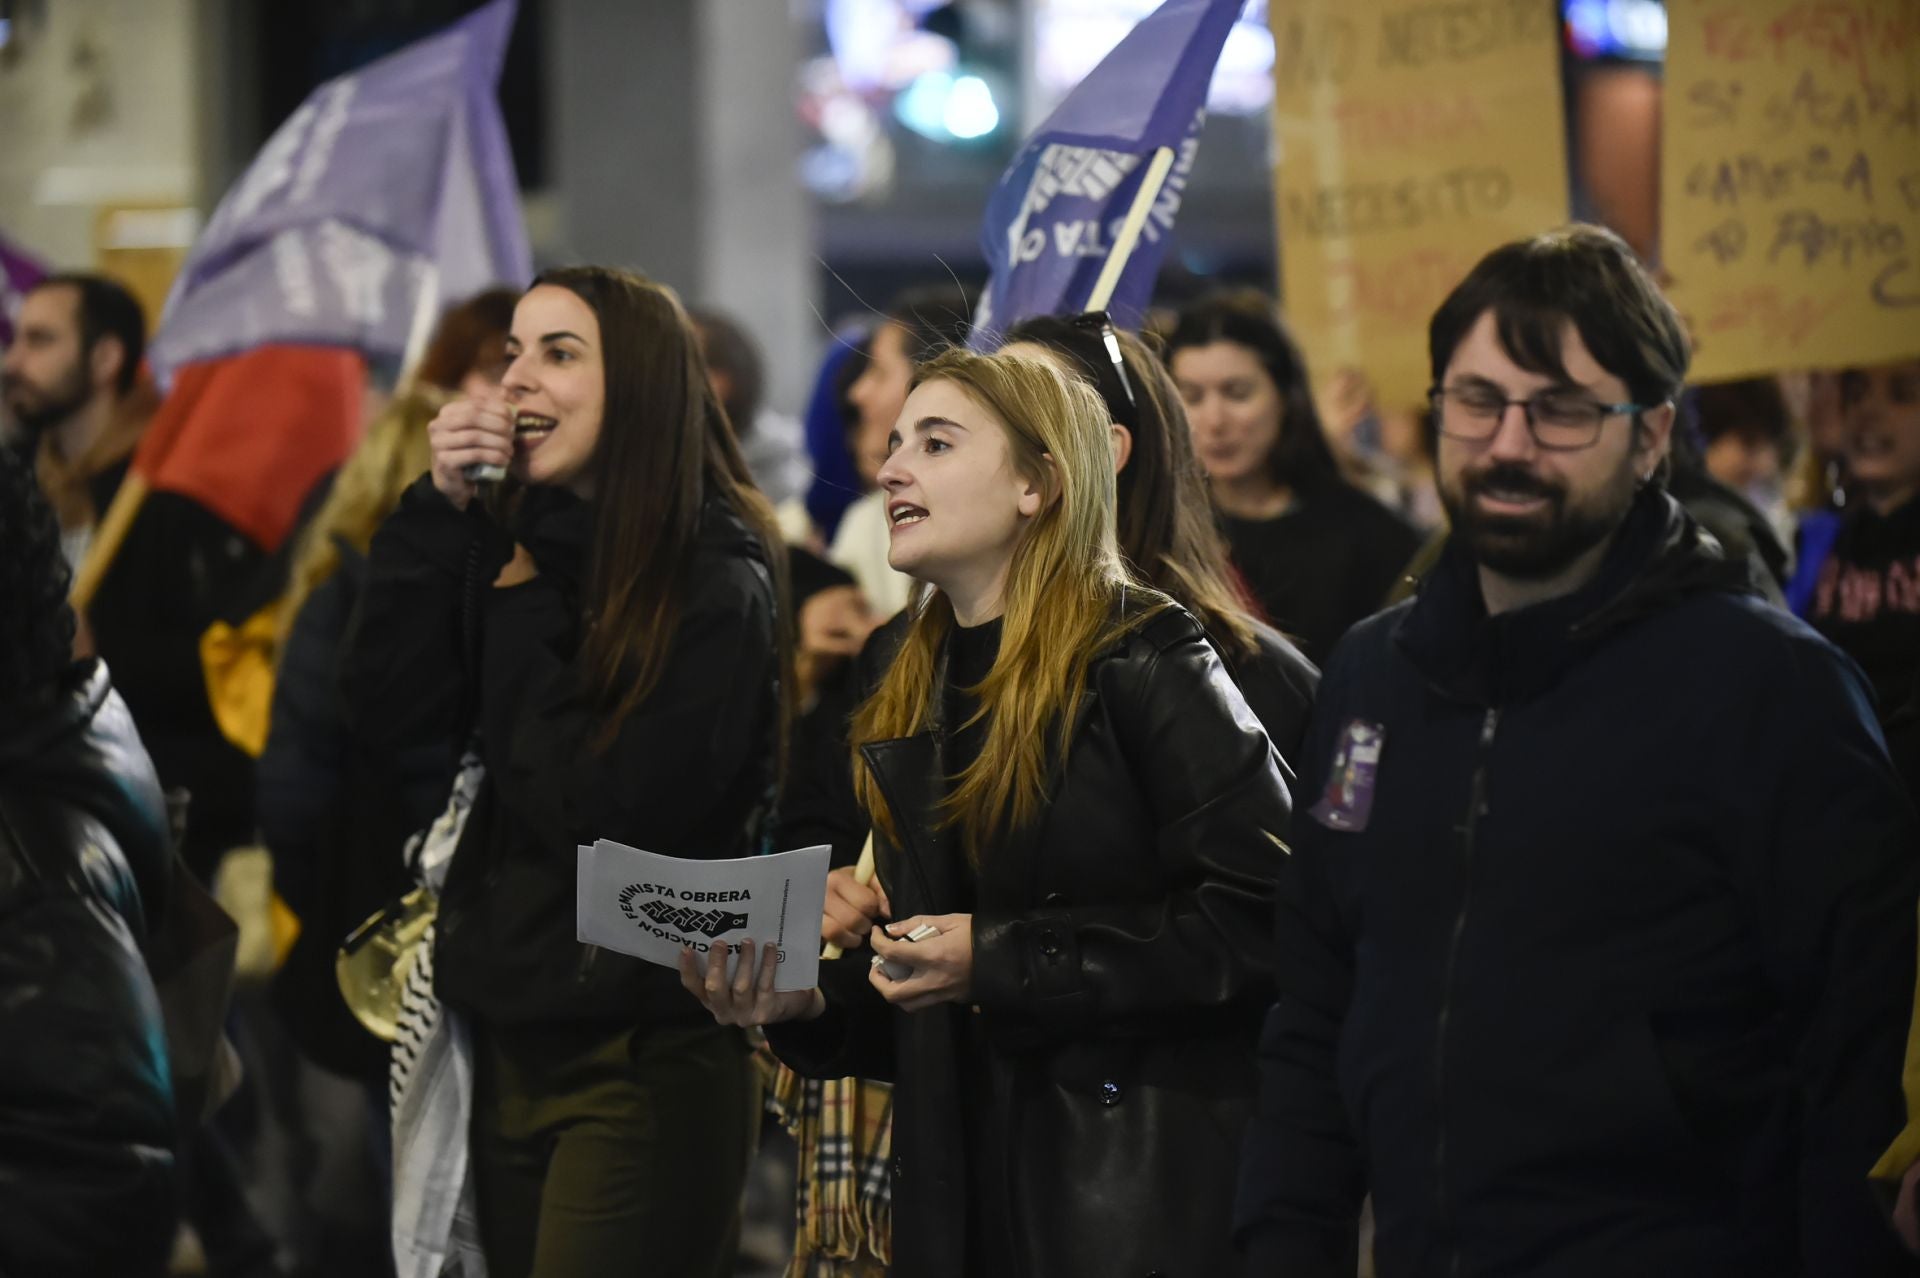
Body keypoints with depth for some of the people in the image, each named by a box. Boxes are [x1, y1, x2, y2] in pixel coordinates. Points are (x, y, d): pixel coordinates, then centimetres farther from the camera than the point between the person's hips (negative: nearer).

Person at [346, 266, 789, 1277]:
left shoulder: (715, 584, -11)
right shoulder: (513, 547, 8)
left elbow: (615, 815, -18)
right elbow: (389, 718, -1)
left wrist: (524, 618, -10)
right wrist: (438, 511, -7)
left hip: (646, 1054, -7)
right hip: (513, 1032, 7)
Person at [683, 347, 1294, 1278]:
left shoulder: (1144, 663, -8)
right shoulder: (913, 705, 14)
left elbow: (1261, 915, -18)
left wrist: (1002, 958, -18)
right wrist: (807, 1004, -1)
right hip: (963, 1190, 7)